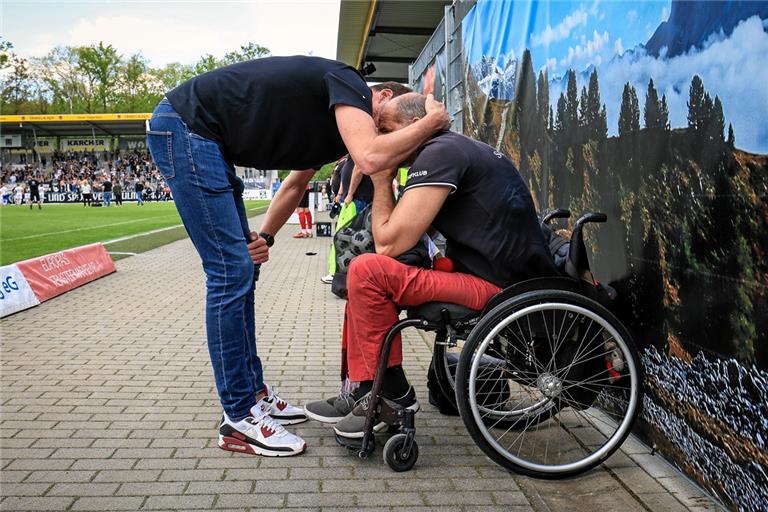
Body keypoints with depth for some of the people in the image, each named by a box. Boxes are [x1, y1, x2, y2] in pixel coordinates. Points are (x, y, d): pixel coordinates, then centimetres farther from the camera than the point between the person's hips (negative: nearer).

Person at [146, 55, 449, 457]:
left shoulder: (334, 125, 14)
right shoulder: (349, 83, -13)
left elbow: (296, 183, 21)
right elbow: (371, 158, -31)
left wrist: (265, 237, 7)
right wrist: (432, 121, -16)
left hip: (204, 140, 10)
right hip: (185, 126, -10)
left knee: (242, 266, 9)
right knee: (231, 271, -12)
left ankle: (253, 391, 19)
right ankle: (239, 418, -4)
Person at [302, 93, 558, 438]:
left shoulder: (439, 153, -14)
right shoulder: (455, 148, 17)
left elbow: (389, 243, -17)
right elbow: (407, 235, 18)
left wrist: (382, 180, -6)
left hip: (498, 288, -10)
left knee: (368, 271, -18)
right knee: (364, 271, 13)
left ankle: (392, 397, -3)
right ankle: (359, 389, 14)